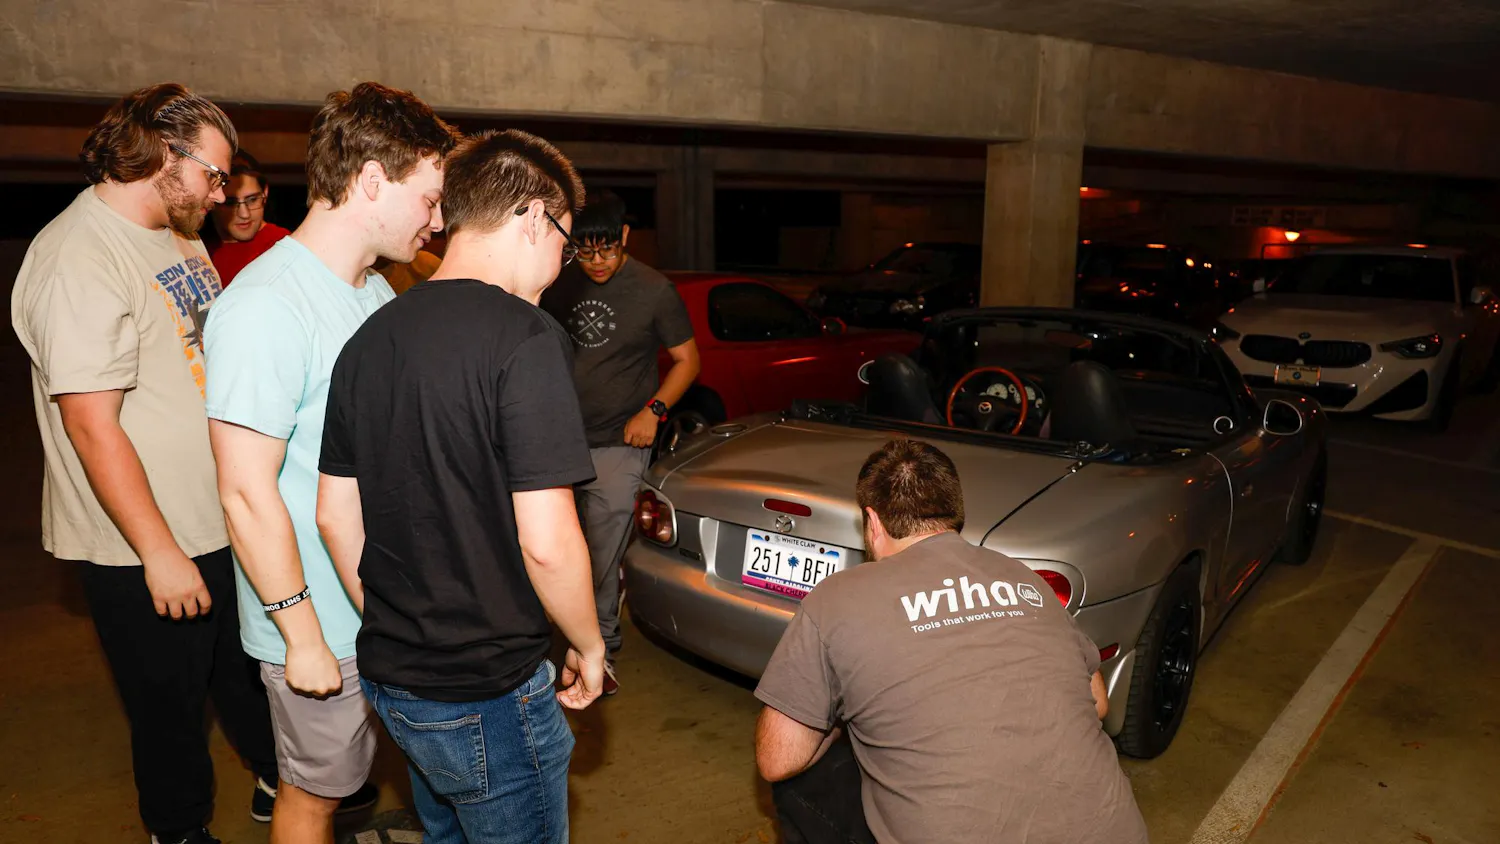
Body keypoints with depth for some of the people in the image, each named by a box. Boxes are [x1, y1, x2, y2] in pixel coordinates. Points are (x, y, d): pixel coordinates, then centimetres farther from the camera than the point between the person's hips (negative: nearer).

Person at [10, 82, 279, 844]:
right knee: (171, 703, 14)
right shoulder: (78, 258, -20)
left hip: (223, 521, 8)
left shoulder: (179, 237, 7)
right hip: (146, 551, -8)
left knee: (249, 671, 24)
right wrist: (160, 552, -20)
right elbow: (92, 424, -23)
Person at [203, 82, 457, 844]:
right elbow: (247, 494, -23)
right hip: (323, 624, -7)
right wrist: (303, 636, -18)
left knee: (351, 772, 23)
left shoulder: (376, 293, 6)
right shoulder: (266, 307, -22)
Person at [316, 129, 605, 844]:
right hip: (488, 696, -7)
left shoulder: (370, 338, 3)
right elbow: (546, 541, -24)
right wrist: (589, 646, -7)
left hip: (389, 678, 8)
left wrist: (390, 625, 18)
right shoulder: (523, 336, -21)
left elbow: (335, 515, 9)